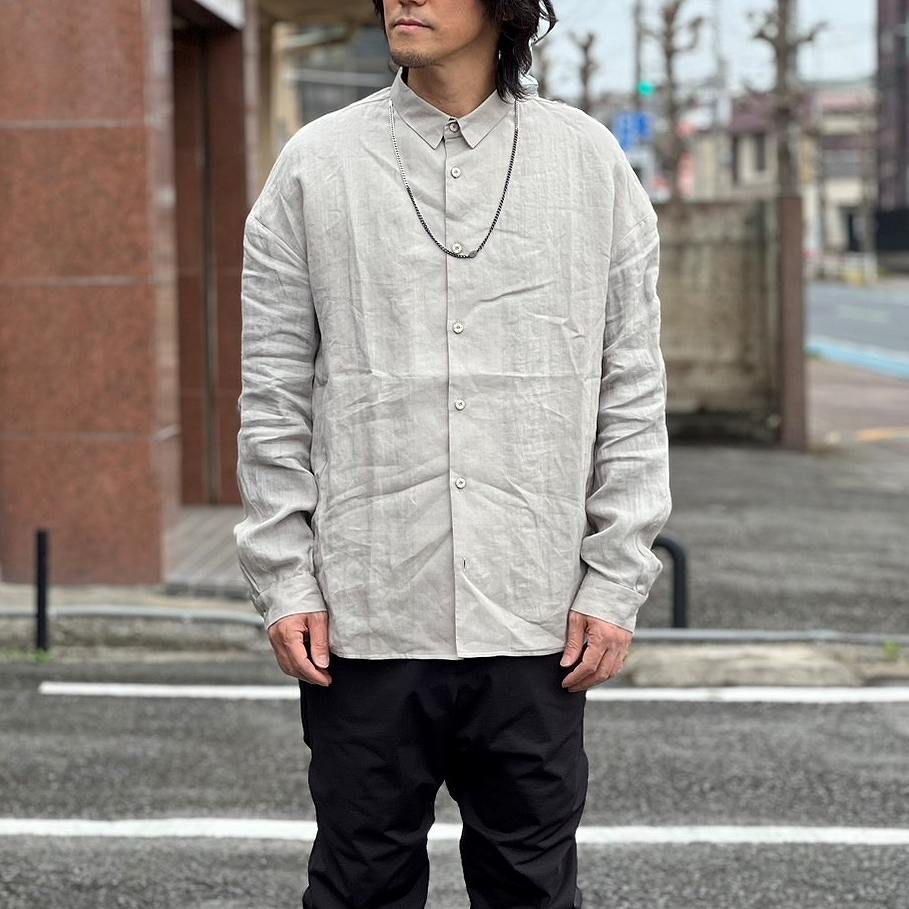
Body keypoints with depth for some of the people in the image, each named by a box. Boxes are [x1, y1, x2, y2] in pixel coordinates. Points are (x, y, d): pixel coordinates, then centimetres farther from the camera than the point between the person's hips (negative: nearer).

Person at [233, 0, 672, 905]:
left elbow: (631, 392, 5)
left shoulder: (590, 162, 4)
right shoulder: (317, 164, 4)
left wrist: (614, 585, -1)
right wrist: (284, 581, -2)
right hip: (363, 619, 0)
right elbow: (274, 394, 4)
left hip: (537, 624, 0)